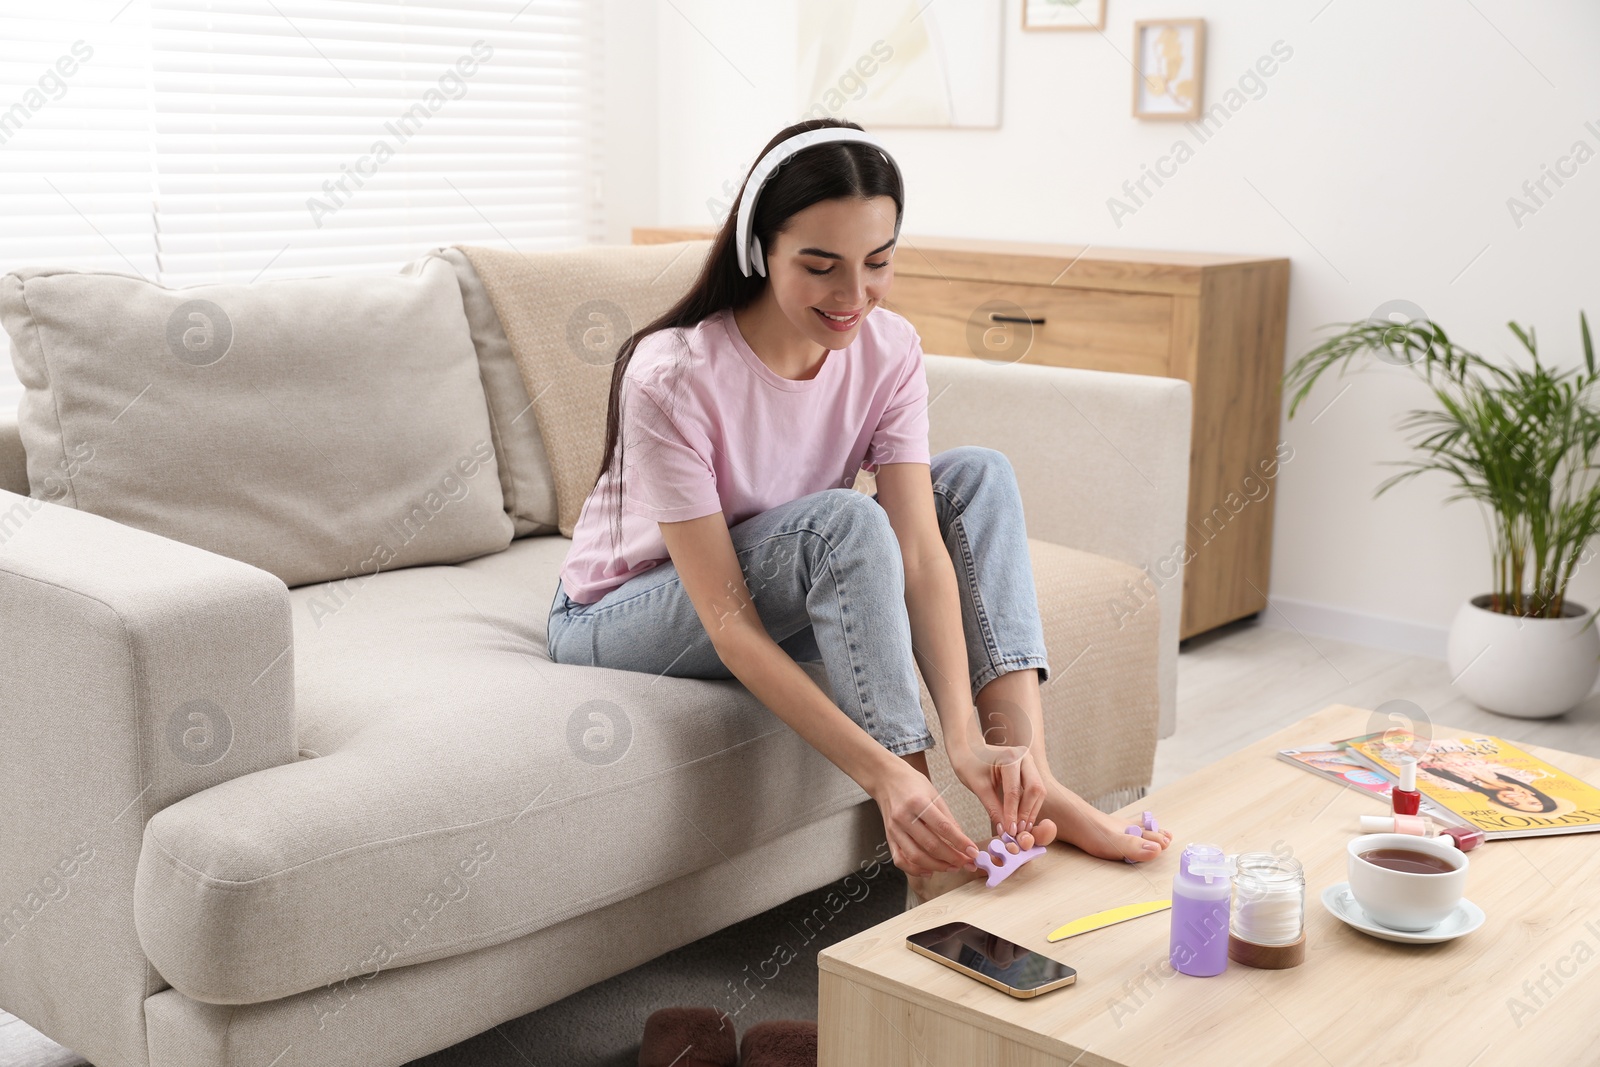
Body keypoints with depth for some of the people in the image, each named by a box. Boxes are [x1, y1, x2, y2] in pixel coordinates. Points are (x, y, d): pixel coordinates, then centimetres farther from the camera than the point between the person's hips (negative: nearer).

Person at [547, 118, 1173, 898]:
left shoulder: (888, 350, -14)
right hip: (617, 618, -5)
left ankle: (1032, 783, -25)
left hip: (791, 588, 6)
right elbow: (730, 626, -33)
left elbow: (921, 552, -23)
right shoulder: (672, 379, -31)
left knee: (978, 475, -15)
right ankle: (923, 860, -27)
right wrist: (885, 774, -40)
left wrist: (965, 737, -37)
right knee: (847, 521, -34)